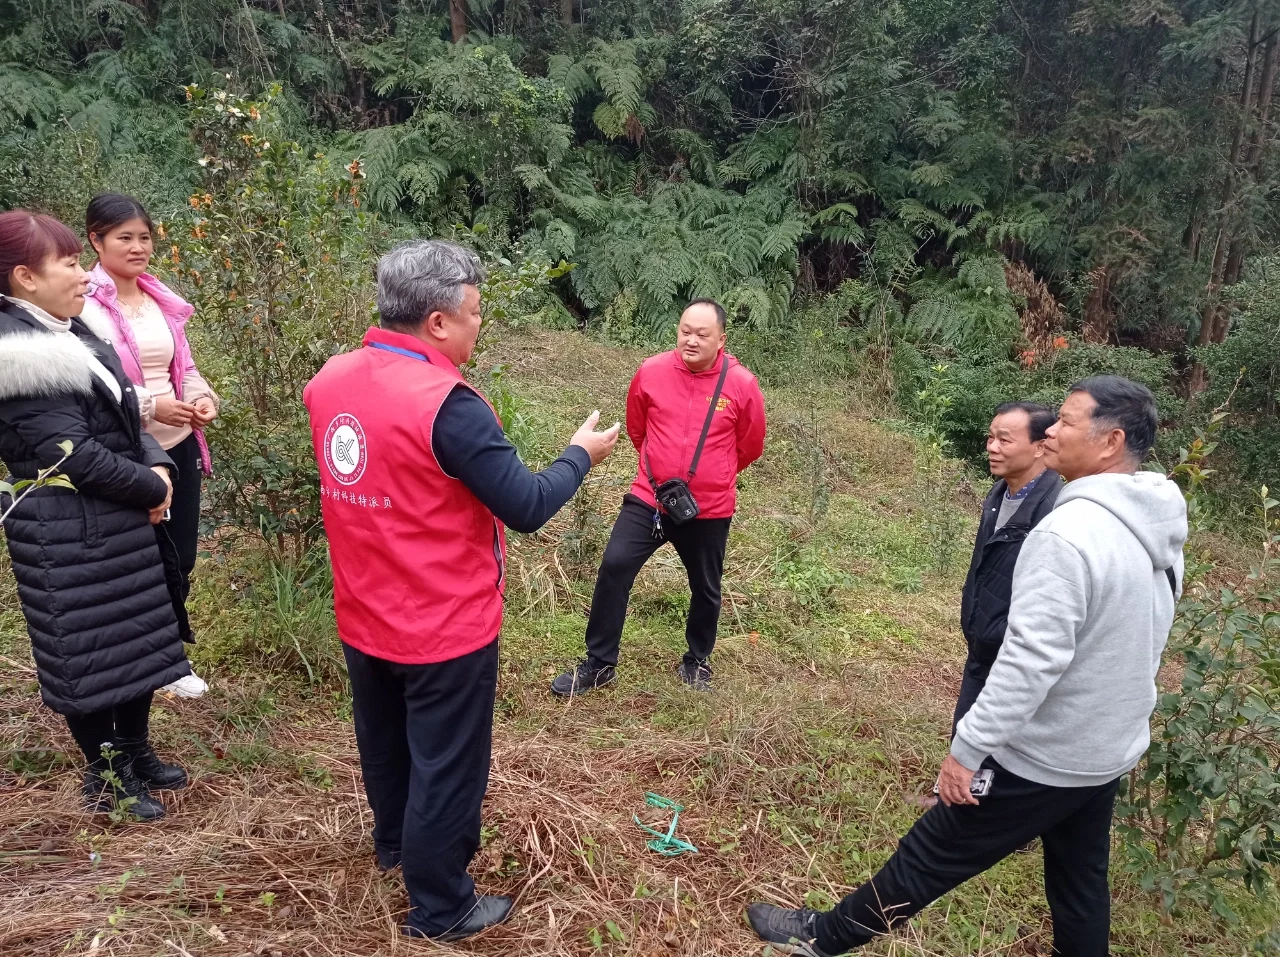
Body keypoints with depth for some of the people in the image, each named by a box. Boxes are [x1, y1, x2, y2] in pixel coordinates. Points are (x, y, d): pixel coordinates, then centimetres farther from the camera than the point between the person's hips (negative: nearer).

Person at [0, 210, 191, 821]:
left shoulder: (68, 332, 10)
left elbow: (120, 420, 13)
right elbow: (73, 453, -21)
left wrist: (157, 465, -5)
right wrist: (151, 489, -11)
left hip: (118, 519, 9)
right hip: (64, 531, -9)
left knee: (138, 637, 17)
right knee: (83, 651, 6)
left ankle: (134, 753, 35)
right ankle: (105, 776, 24)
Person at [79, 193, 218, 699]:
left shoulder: (162, 299, 8)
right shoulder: (84, 304, -11)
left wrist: (203, 397, -7)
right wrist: (149, 405, -25)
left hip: (178, 446, 6)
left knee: (180, 558, 14)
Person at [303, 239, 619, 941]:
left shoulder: (330, 380, -4)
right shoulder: (447, 405, -27)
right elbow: (527, 508, -22)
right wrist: (581, 455, -6)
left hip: (363, 617, 8)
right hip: (445, 627, -7)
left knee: (384, 740, 28)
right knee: (447, 765, 12)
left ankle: (394, 843, 54)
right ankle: (439, 909, 32)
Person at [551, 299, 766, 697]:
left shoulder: (742, 384, -12)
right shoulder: (651, 372, -8)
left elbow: (750, 446, 5)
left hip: (709, 509, 0)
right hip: (648, 498, 1)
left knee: (705, 588, 14)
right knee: (614, 567, -9)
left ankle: (697, 661, 39)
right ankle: (599, 663, 7)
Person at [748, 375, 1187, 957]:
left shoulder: (1068, 533, -28)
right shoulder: (1160, 532, 3)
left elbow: (1030, 660, -31)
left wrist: (968, 748, -23)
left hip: (1044, 758, -8)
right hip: (1113, 751, 8)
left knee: (932, 853, 6)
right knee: (1081, 882, 22)